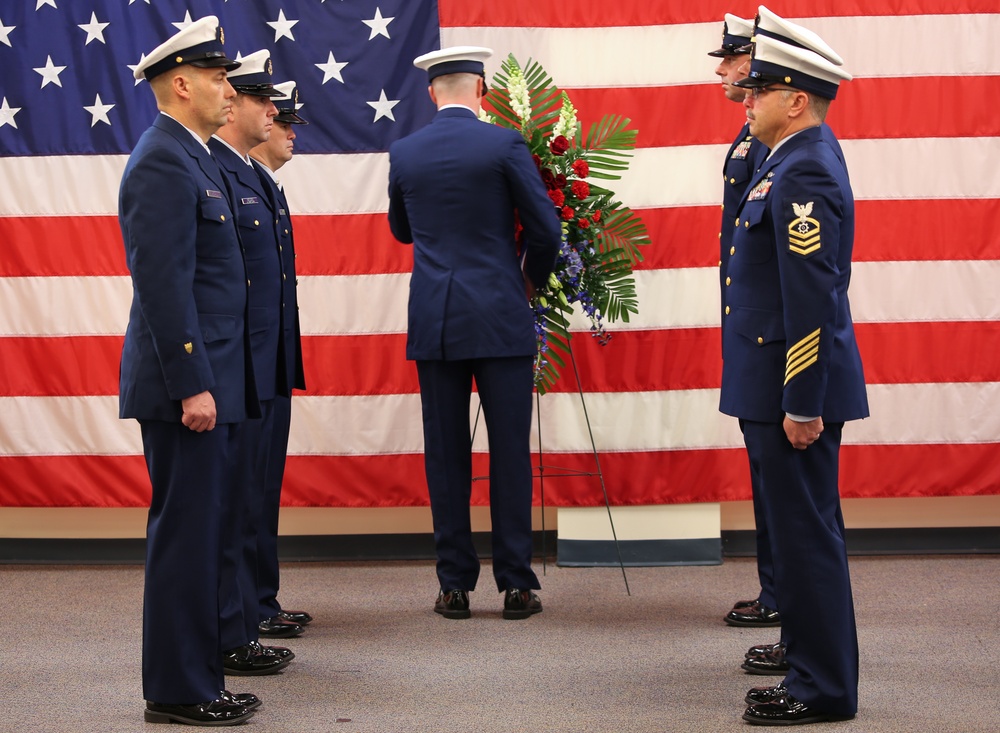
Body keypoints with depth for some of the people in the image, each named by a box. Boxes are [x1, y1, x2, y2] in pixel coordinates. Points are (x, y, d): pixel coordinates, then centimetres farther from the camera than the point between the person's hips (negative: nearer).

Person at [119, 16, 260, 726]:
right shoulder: (163, 164, -14)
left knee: (204, 531, 13)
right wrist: (192, 386, -22)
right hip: (187, 383, -10)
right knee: (186, 533, -3)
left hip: (211, 382, 10)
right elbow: (164, 285, -20)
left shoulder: (193, 158, 17)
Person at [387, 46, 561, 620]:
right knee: (510, 452, 3)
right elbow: (546, 230, -5)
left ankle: (455, 585, 9)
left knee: (446, 455, 7)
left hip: (434, 322, 3)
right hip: (500, 318, -3)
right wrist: (532, 280, 14)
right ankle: (516, 583, 6)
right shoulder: (503, 144, -6)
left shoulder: (403, 154, 5)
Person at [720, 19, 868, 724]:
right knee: (801, 533, 16)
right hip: (777, 387, 10)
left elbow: (813, 297, -23)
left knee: (806, 535, -3)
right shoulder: (792, 165, 15)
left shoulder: (805, 172, -17)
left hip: (795, 391, -10)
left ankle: (824, 691, 5)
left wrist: (803, 404, -23)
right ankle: (815, 672, 27)